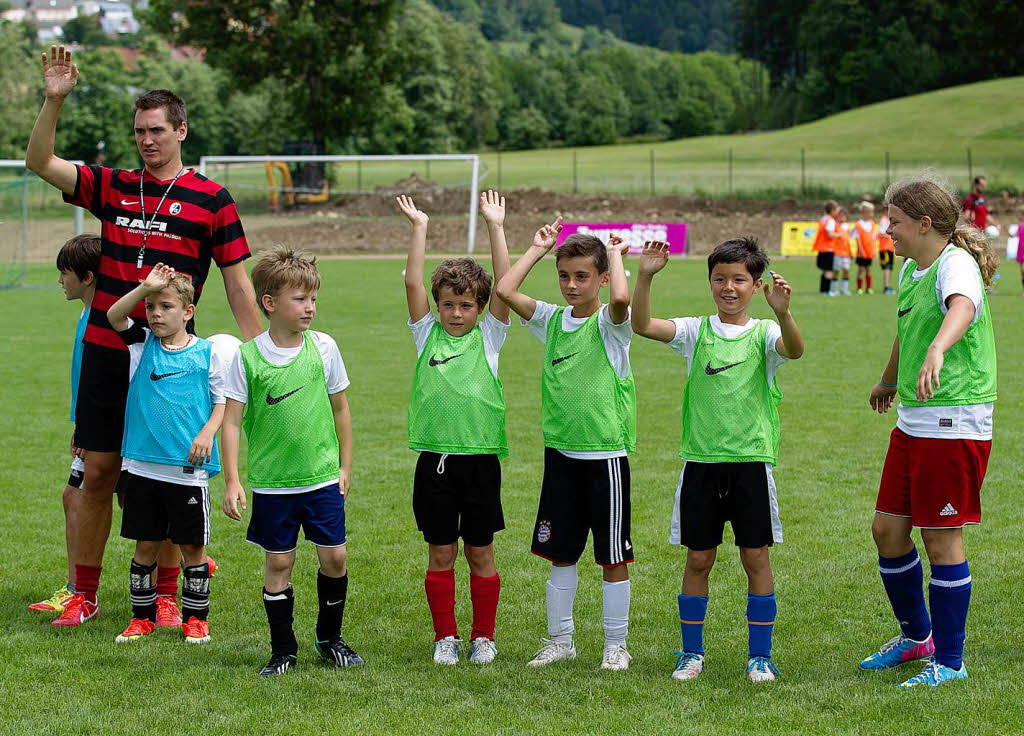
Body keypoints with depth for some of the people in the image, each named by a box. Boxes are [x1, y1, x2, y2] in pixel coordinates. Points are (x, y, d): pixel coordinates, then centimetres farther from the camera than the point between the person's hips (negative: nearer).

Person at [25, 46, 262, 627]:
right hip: (105, 351, 3)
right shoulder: (113, 187, 9)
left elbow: (238, 284, 2)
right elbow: (41, 163, 2)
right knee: (98, 472, 4)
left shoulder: (211, 200, 0)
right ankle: (84, 594, 12)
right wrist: (54, 100, -10)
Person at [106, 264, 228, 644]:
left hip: (188, 469, -2)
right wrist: (146, 287, -19)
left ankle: (196, 617, 17)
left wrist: (207, 433, -12)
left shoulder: (207, 353, 0)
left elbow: (223, 400, 4)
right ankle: (142, 616, 19)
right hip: (143, 466, 2)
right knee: (145, 544, 8)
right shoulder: (143, 345, 6)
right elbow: (114, 315, -8)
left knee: (192, 545, 6)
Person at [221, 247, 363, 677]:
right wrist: (231, 481, -11)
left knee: (334, 557, 2)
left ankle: (329, 638, 23)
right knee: (278, 562, 4)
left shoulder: (323, 347, -2)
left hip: (323, 478, 2)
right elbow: (231, 420, -6)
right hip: (272, 481, -2)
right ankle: (283, 649, 17)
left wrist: (345, 467, 11)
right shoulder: (248, 356, -8)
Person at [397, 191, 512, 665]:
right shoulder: (428, 333, 6)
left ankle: (483, 636, 17)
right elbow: (413, 282, -3)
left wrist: (495, 227, -8)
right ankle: (445, 636, 16)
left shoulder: (488, 337, 4)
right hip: (435, 460, 1)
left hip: (481, 457, -1)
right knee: (440, 554, 6)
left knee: (480, 552, 6)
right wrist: (419, 229, -7)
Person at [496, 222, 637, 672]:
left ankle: (616, 645, 12)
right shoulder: (552, 320, 7)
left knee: (612, 556, 4)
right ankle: (560, 639, 22)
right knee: (560, 553, 11)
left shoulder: (610, 324, -8)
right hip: (560, 452, 5)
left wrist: (615, 254, -14)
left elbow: (621, 299, -31)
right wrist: (537, 250, 4)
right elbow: (505, 291, -3)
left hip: (605, 454, -5)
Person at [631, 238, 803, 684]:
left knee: (756, 557, 1)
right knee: (698, 558, 6)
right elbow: (641, 325, -9)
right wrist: (645, 277, -23)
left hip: (751, 459, -1)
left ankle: (760, 655, 10)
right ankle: (692, 651, 17)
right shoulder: (696, 331, 4)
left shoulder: (763, 333, 0)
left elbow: (794, 349, -22)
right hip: (701, 459, 1)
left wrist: (782, 312, -41)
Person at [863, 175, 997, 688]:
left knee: (941, 540, -2)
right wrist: (888, 382, 48)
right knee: (887, 530, 12)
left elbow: (961, 307, -40)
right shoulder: (910, 269, 12)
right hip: (912, 422, 9)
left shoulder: (956, 263, -16)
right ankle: (916, 636, 31)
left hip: (954, 424, -9)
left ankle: (949, 661, 10)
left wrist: (937, 350, -60)